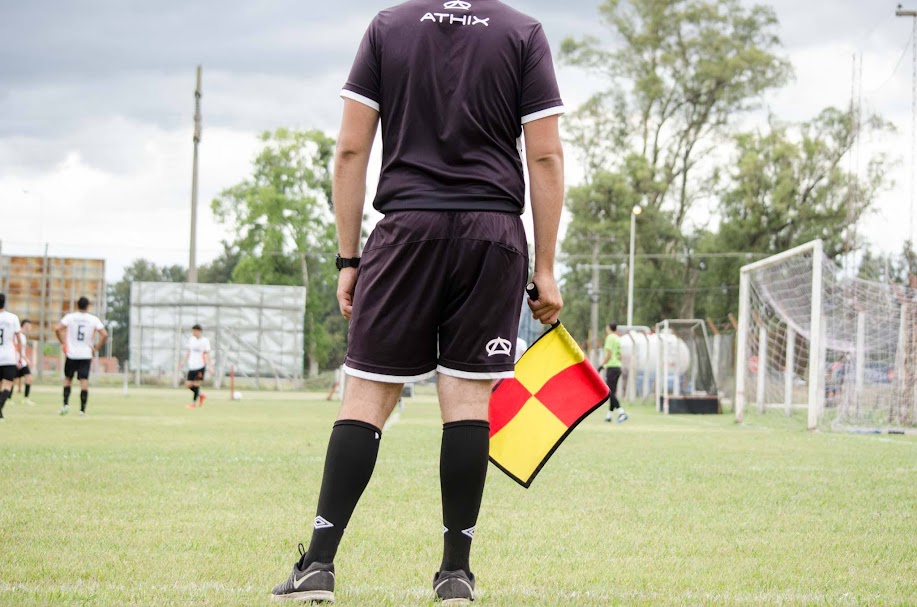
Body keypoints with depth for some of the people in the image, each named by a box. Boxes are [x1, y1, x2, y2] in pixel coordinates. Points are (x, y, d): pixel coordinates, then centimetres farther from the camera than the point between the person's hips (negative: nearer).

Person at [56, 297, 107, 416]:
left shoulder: (70, 317, 0)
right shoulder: (94, 319, -1)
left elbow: (57, 329, -11)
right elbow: (104, 335, -8)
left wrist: (63, 343, 0)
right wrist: (96, 348, 2)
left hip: (71, 354, 0)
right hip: (86, 355, 0)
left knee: (67, 378, 16)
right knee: (84, 381, 0)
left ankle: (66, 404, 4)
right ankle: (82, 410, -4)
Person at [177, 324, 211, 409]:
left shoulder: (205, 341, -5)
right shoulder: (191, 340, 10)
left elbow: (207, 355, -6)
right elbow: (188, 352, 18)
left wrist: (209, 366, -12)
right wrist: (183, 362, 12)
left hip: (201, 366, -6)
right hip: (192, 366, 6)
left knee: (196, 384, -8)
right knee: (188, 385, 2)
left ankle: (194, 403, 2)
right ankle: (201, 395, 24)